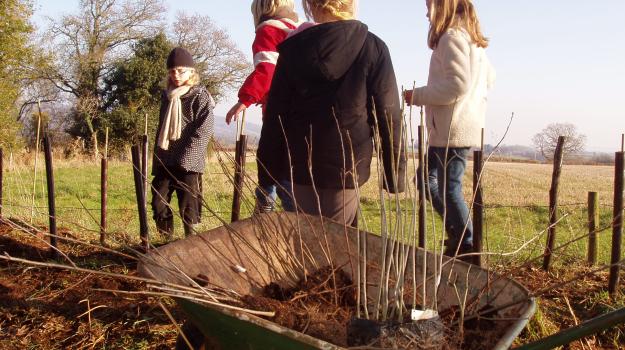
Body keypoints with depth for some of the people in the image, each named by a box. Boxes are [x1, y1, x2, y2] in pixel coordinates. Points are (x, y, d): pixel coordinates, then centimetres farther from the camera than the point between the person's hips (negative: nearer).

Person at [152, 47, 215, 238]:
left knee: (188, 203, -4)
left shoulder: (200, 96, -5)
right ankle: (167, 239, 17)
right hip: (165, 161, 6)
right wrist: (157, 161, 17)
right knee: (158, 201, 4)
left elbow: (204, 131, -13)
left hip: (188, 163, -6)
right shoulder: (167, 97, 15)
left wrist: (185, 158, -18)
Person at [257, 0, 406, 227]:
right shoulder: (373, 48, -3)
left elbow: (275, 115, 4)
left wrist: (268, 170, 11)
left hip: (301, 165, 2)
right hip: (348, 166, -2)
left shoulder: (293, 49, 1)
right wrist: (395, 172, 5)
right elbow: (388, 115, -2)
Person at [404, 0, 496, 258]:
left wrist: (417, 96, -14)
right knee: (428, 179, 17)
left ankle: (466, 246, 7)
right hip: (466, 127, 10)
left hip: (452, 130, -10)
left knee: (449, 189, -3)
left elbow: (457, 85, -23)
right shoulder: (472, 39, 17)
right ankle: (457, 231, 21)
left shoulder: (451, 37, -13)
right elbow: (488, 78, 24)